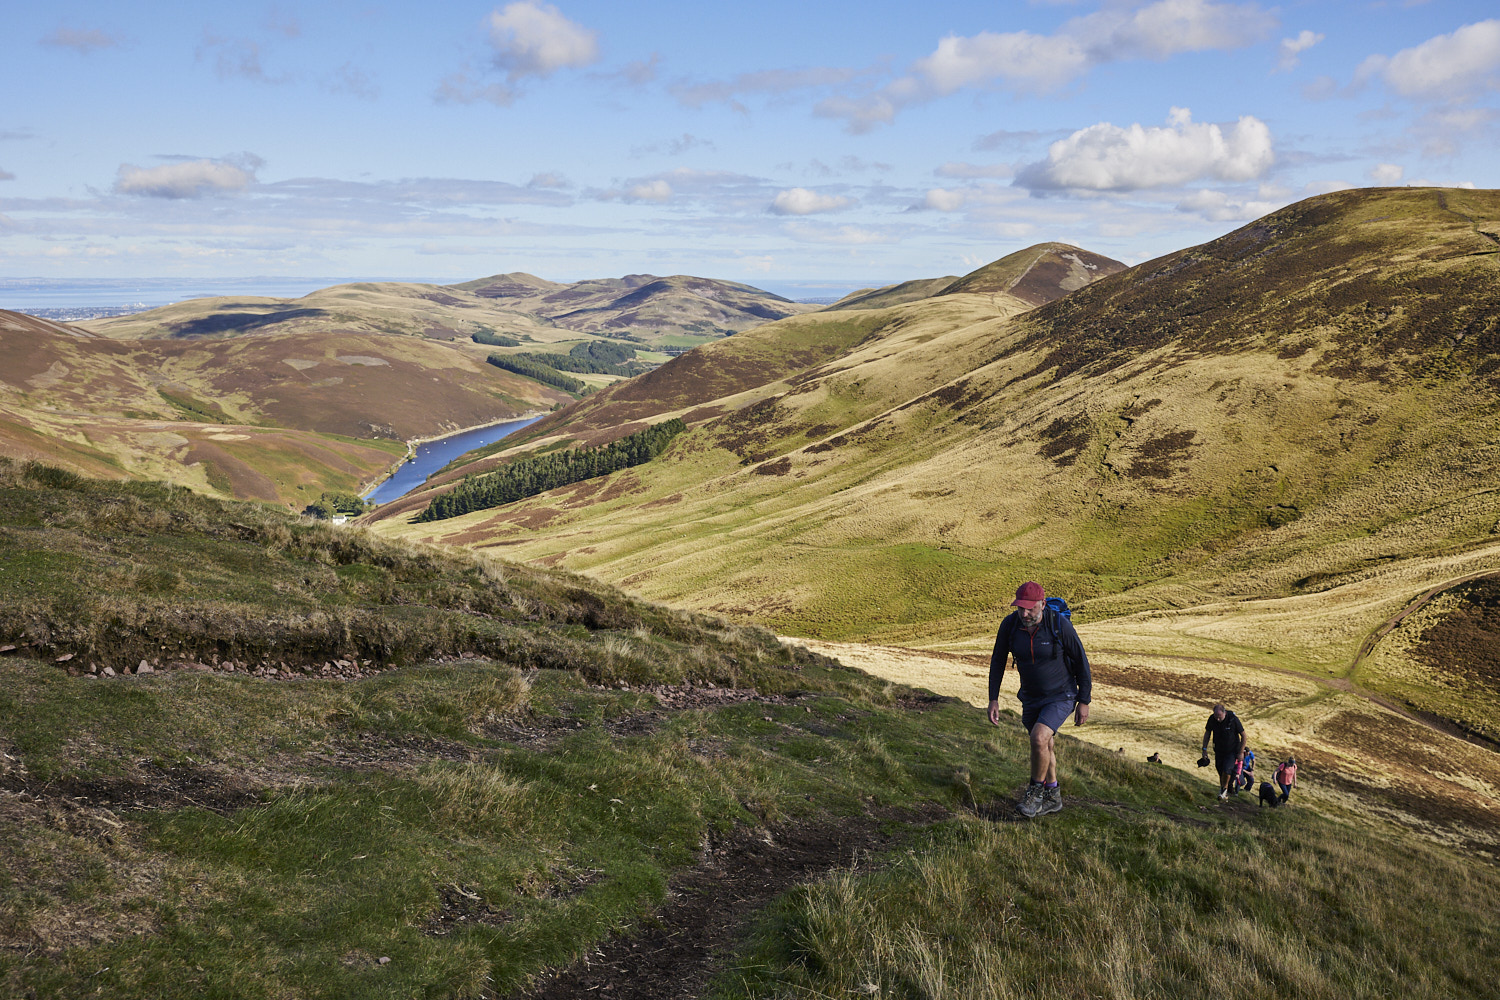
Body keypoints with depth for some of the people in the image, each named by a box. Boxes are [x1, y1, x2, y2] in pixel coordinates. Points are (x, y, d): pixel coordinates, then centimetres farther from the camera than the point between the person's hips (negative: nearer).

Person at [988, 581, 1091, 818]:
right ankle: (1052, 797, 39)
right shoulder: (1010, 624, -16)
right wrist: (993, 699, -5)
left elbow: (1081, 661, -13)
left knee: (1039, 738, -23)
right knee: (1044, 746, 18)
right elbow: (998, 661, -2)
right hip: (1031, 698, 5)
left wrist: (1084, 701, -8)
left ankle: (1036, 792, 0)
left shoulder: (1060, 625, -26)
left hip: (1061, 696, -5)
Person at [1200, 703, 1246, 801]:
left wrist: (1241, 752, -11)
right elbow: (1207, 733, 3)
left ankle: (1224, 789, 5)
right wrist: (1205, 748, 0)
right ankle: (1225, 795, 24)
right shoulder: (1212, 719, -14)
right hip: (1219, 750, 4)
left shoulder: (1233, 719, -24)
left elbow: (1243, 735, -12)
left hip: (1232, 751, -4)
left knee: (1226, 770, -20)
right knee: (1221, 773, 7)